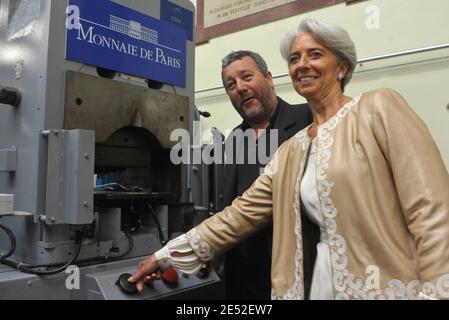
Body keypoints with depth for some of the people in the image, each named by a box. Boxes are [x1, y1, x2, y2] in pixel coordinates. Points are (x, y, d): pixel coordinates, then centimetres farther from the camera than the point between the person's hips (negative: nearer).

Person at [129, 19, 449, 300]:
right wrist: (167, 256, 7)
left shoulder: (378, 108, -6)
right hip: (327, 282, 6)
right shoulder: (291, 151, 9)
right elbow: (241, 213, 8)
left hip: (394, 285, -5)